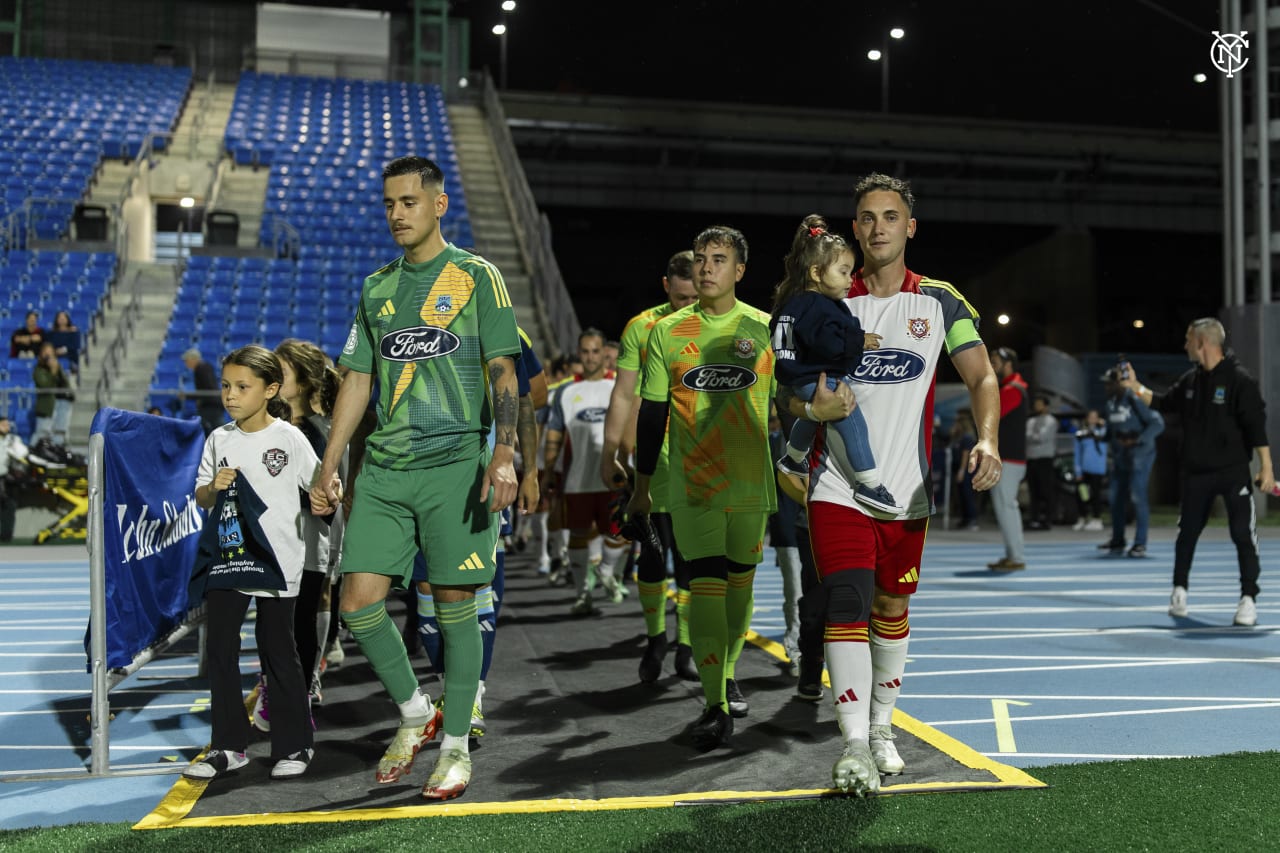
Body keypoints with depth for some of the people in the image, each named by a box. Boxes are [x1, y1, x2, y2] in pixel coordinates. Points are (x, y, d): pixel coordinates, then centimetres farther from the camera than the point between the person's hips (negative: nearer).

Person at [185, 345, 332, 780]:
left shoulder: (288, 437, -5)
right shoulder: (218, 439, 6)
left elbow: (320, 483, -1)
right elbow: (200, 497, 11)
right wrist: (214, 486, -11)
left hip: (276, 559, -4)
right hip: (228, 556, 4)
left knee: (277, 650, 3)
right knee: (219, 648, 5)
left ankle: (294, 744, 17)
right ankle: (228, 746, 17)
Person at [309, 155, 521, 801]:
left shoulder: (476, 276, 1)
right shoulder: (376, 287, 15)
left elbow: (502, 371, -4)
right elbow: (357, 380, 17)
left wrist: (505, 453, -17)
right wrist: (327, 470, 13)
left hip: (455, 464, -5)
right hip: (382, 469, 5)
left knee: (455, 607, 1)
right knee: (358, 604, -1)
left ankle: (455, 745, 17)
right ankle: (414, 713, 22)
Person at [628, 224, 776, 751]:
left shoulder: (765, 330, 3)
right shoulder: (668, 332, 3)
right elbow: (651, 412, 6)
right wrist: (642, 486, 8)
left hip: (751, 480, 1)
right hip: (691, 483, -1)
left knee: (739, 581, 11)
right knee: (705, 584, -10)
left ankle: (728, 676, 33)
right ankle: (715, 706, -8)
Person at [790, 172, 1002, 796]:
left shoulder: (940, 301, 5)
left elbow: (981, 376, -1)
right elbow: (788, 392, 6)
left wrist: (987, 441, -20)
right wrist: (812, 406, -18)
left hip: (908, 487, 2)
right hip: (838, 485, -1)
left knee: (892, 608, 13)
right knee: (847, 605, -14)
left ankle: (881, 727, 32)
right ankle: (853, 745, -9)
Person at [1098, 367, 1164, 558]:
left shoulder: (1136, 400, -16)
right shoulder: (1111, 402, 10)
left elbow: (1158, 423, -18)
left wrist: (1137, 440, -23)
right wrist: (1110, 446, 9)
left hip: (1139, 455, -8)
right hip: (1120, 456, 8)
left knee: (1137, 497, -10)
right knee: (1116, 497, 10)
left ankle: (1140, 544, -3)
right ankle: (1117, 541, 21)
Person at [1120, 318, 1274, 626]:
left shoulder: (1239, 380, -12)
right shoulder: (1189, 380, 5)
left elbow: (1257, 425, -14)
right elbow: (1163, 403, 19)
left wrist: (1266, 467, -16)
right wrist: (1135, 386, 9)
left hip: (1233, 471, -5)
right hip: (1195, 472, 5)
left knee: (1243, 534, -6)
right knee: (1187, 532, 13)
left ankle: (1248, 599, 2)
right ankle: (1180, 589, 27)